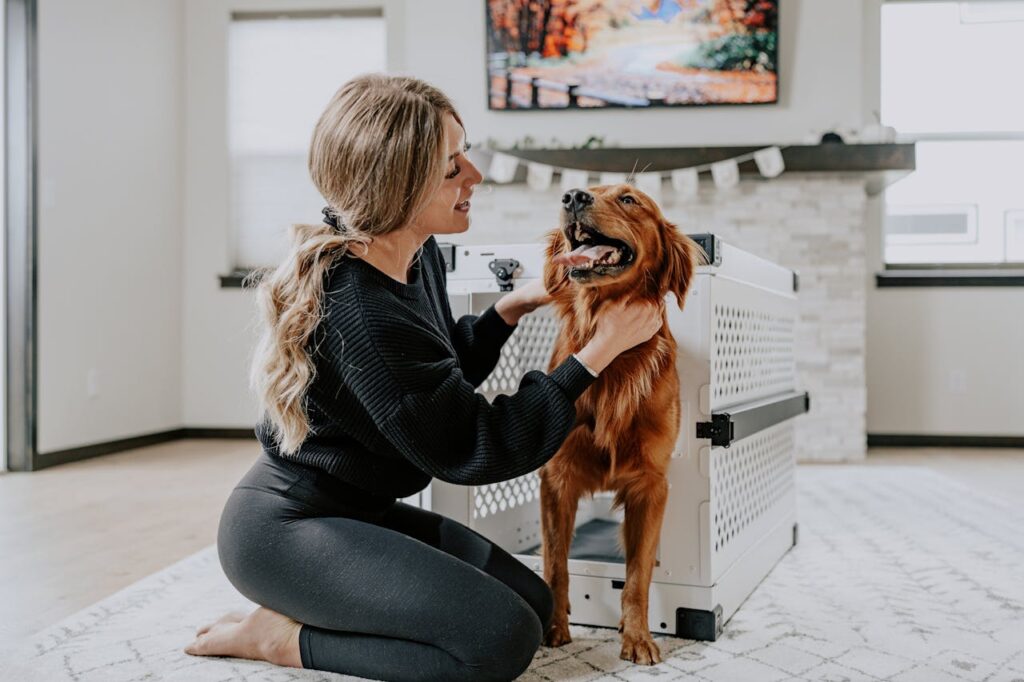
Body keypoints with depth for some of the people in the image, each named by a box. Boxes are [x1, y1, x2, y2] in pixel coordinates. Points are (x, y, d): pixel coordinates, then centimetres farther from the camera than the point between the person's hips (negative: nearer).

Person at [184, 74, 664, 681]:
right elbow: (474, 448, -21)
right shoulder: (363, 316, -29)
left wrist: (511, 308, 0)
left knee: (534, 603, 3)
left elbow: (446, 375, 16)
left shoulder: (421, 255, -1)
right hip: (285, 529, -10)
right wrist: (599, 351, -17)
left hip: (360, 510, 10)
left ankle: (291, 625, 9)